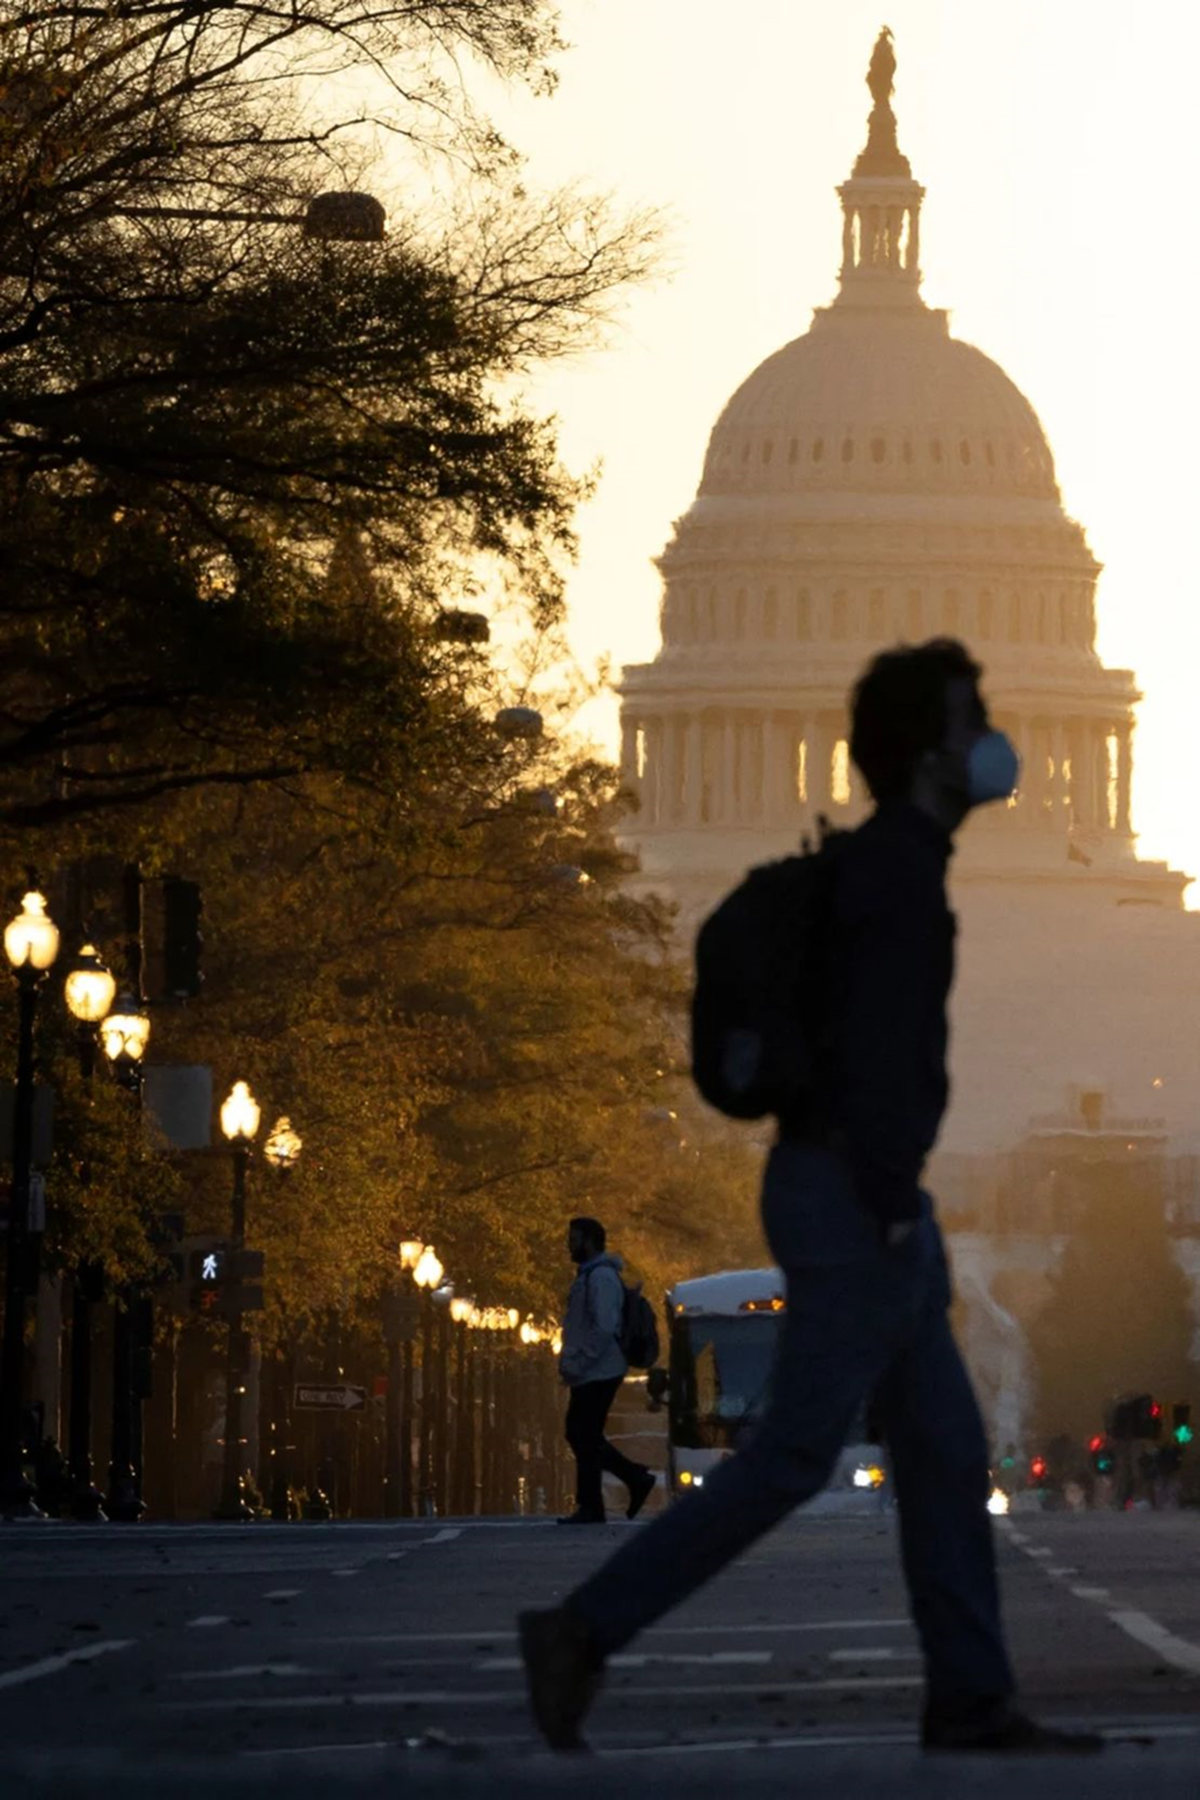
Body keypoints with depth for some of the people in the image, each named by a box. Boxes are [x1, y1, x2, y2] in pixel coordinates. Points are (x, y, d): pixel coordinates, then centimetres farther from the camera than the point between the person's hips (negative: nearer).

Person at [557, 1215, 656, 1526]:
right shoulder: (588, 1276, 17)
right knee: (580, 1435, 12)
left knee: (585, 1439, -5)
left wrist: (576, 1364, -22)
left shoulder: (601, 1277, -15)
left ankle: (590, 1508, 0)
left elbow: (603, 1328, -23)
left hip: (598, 1373, -10)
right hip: (591, 1375, 10)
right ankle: (637, 1479, 15)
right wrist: (570, 1364, 14)